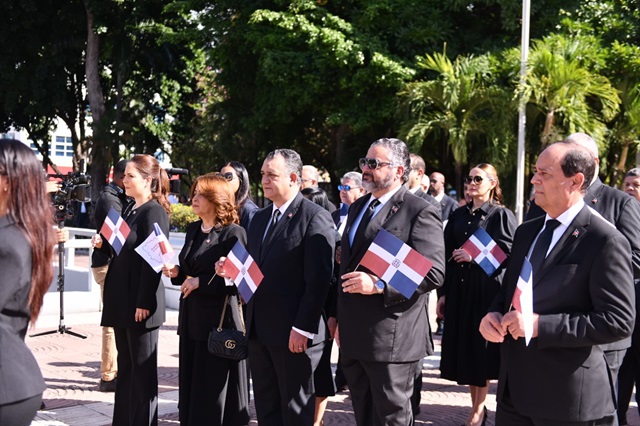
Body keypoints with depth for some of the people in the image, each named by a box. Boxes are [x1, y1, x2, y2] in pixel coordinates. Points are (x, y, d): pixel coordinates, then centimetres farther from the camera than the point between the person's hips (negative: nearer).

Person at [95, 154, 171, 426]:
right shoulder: (132, 211, 14)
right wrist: (105, 245, 3)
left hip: (140, 304, -9)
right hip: (122, 302, 9)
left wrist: (144, 303, -22)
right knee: (125, 368, 14)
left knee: (142, 370, 1)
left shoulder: (154, 211, -13)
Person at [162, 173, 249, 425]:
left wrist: (200, 282, -18)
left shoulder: (233, 233, -12)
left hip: (219, 321, -8)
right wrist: (176, 273, 3)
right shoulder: (193, 230, 13)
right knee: (190, 388, 12)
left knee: (216, 392, 2)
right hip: (191, 320, 8)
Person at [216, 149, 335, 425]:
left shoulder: (315, 217, -11)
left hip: (293, 334, -7)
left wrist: (303, 328, -19)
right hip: (259, 330, 7)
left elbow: (318, 280, -16)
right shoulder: (260, 218, 14)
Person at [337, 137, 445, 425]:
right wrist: (339, 316, 21)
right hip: (353, 337, 8)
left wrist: (379, 285, -23)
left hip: (391, 338, -8)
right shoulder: (358, 207, 16)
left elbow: (433, 272, -17)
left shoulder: (420, 212, -9)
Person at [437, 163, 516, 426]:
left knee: (481, 347, 1)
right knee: (464, 347, 8)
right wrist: (443, 293, 6)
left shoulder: (501, 215, -4)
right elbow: (447, 255, 9)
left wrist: (475, 256, -16)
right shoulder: (458, 215, 10)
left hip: (487, 289, -5)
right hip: (459, 289, 5)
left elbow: (509, 254, -10)